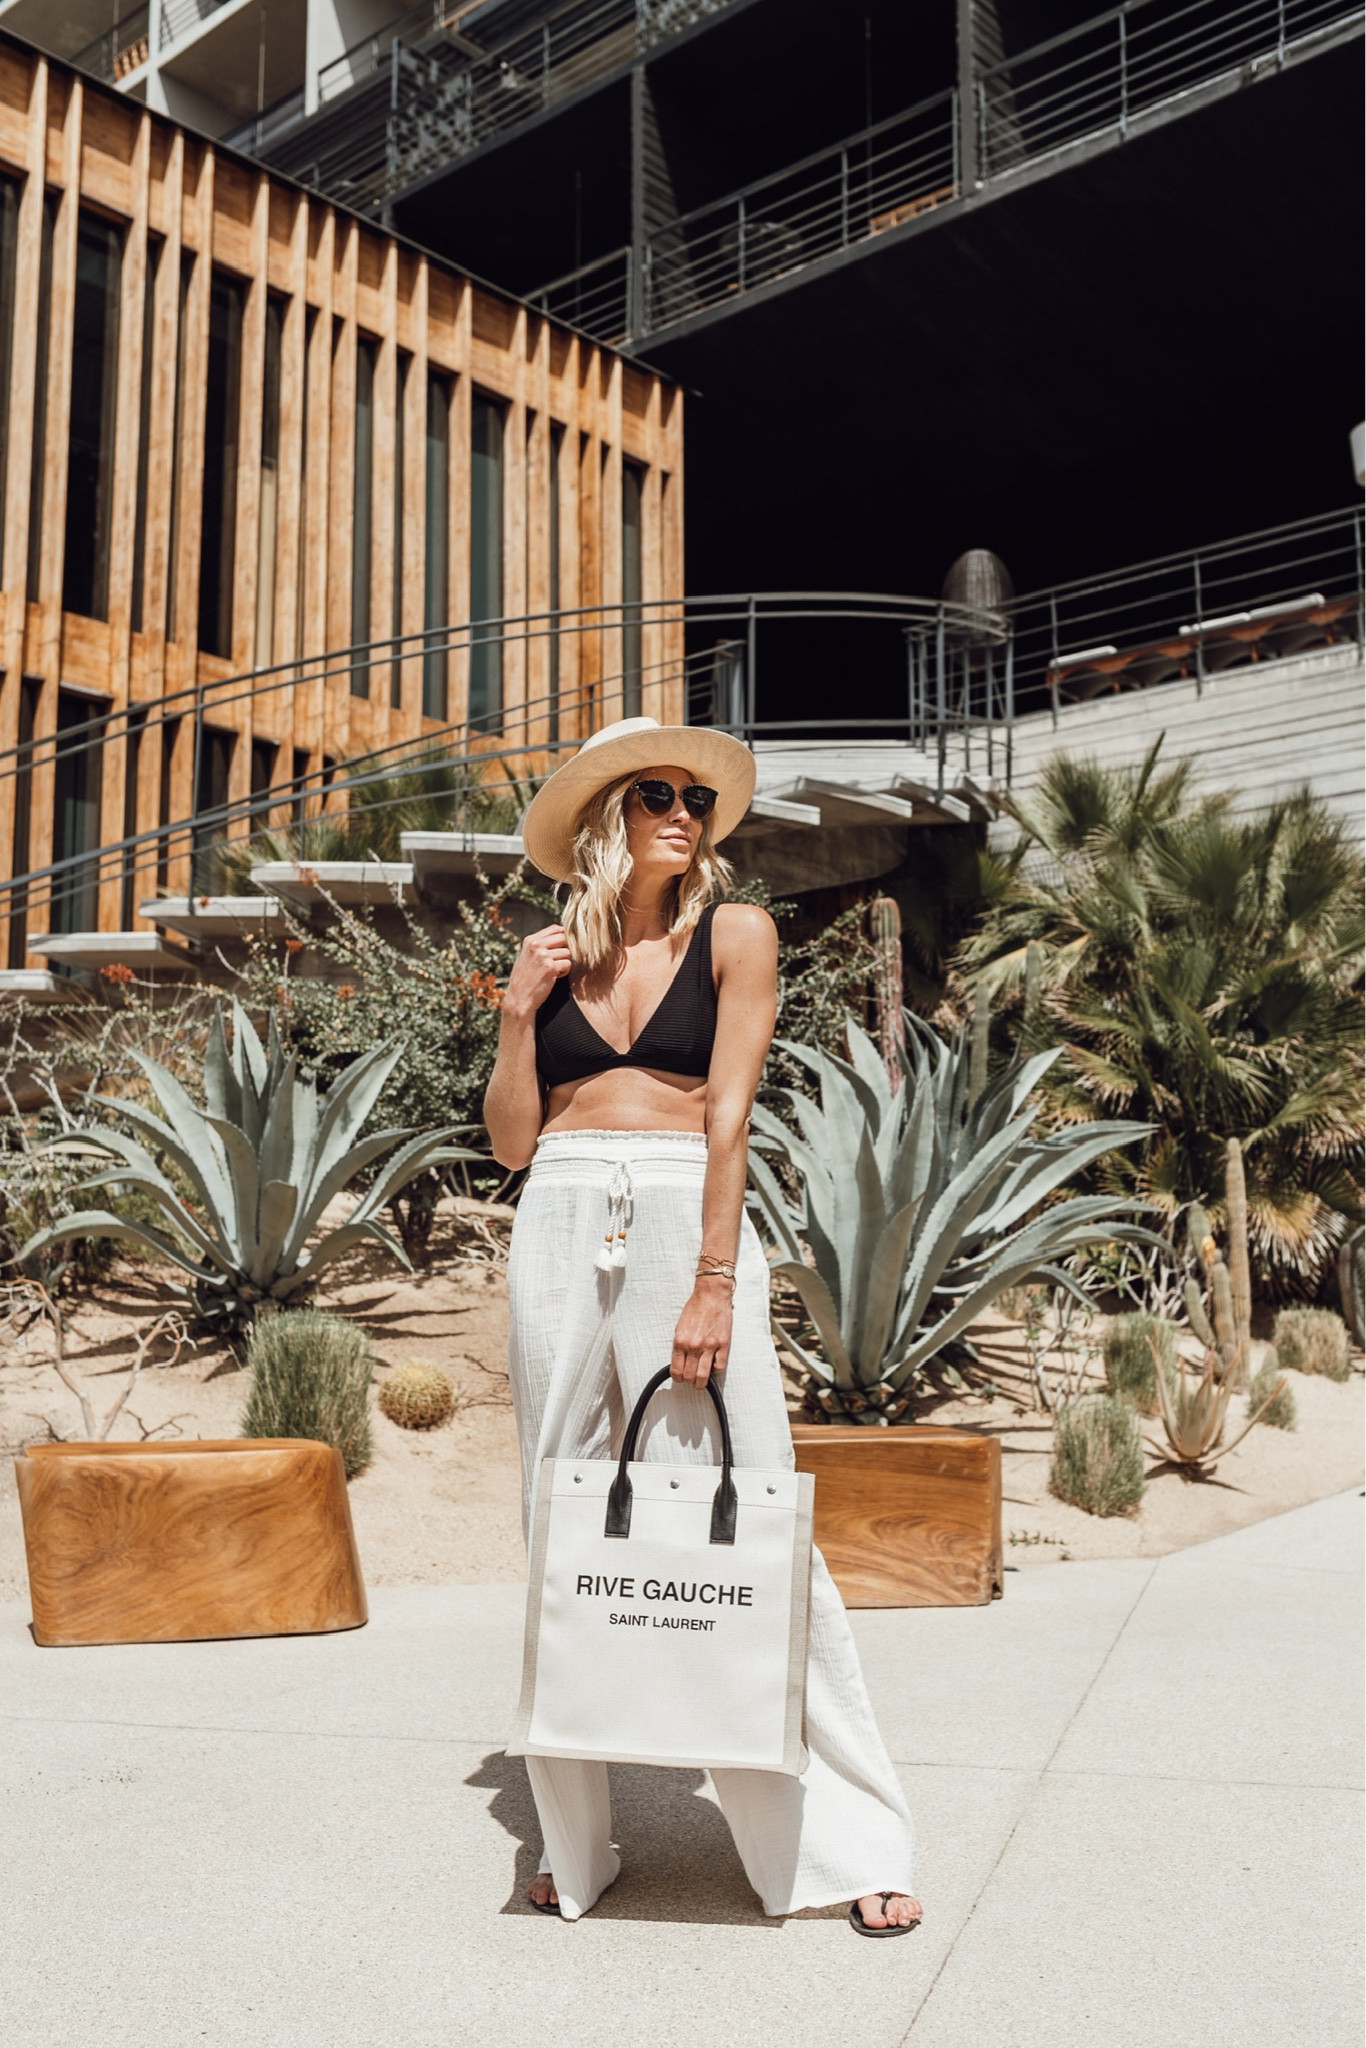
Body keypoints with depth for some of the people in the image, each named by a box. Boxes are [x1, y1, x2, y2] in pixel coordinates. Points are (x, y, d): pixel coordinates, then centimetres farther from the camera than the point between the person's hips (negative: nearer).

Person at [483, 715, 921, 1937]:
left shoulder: (734, 933, 4)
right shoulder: (558, 956, 12)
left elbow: (730, 1112, -6)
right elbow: (514, 1140, 11)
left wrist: (715, 1285, -13)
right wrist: (519, 1015, -2)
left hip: (687, 1219, -3)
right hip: (562, 1232, 4)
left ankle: (845, 1839, 9)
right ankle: (575, 1841, 20)